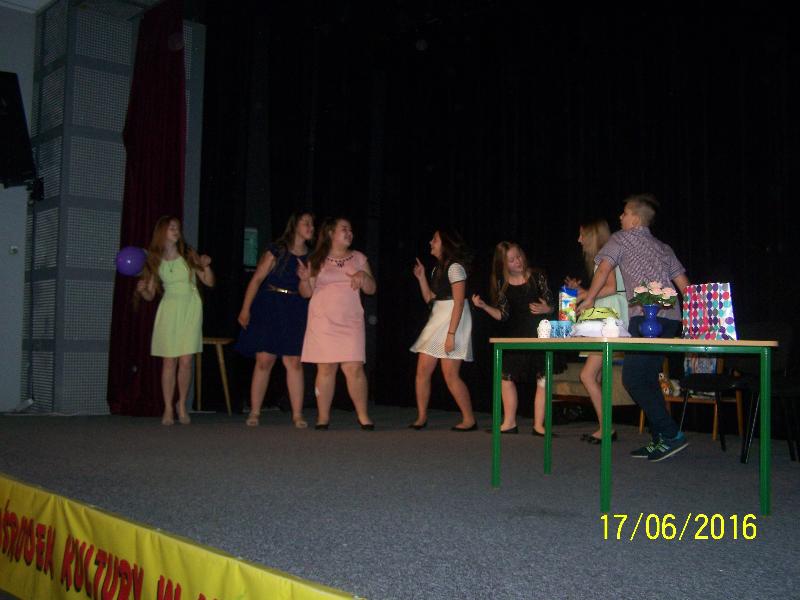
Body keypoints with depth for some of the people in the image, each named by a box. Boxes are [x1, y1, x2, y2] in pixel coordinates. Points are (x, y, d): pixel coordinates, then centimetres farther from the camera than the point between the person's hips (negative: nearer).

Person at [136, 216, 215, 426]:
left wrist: (206, 266, -13)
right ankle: (168, 409, 6)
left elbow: (210, 282, 4)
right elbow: (150, 295, 8)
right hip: (169, 308, 0)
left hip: (190, 308, 0)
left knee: (186, 360, -4)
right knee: (169, 361, -2)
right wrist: (142, 289, -13)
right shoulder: (155, 260, 5)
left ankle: (182, 405, 13)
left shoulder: (188, 255, 2)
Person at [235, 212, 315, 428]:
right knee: (264, 360, -3)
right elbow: (257, 279, -3)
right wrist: (245, 309, -7)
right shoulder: (277, 250, -2)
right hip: (269, 308, -3)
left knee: (294, 362, -2)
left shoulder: (310, 256, 11)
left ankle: (297, 414, 2)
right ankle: (254, 412, 7)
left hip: (295, 311, 3)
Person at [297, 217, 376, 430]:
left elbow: (371, 289, 10)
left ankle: (363, 415, 1)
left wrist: (364, 276, -10)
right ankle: (323, 416, 6)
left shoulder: (358, 258, 12)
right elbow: (306, 293, 6)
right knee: (325, 368, -2)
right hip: (323, 322, -1)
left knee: (354, 368, -8)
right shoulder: (317, 260, 7)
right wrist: (305, 279, -15)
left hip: (350, 322, 1)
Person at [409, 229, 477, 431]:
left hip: (453, 320, -9)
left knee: (450, 375, -8)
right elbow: (429, 298, 17)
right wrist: (421, 277, 6)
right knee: (422, 370, 3)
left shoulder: (455, 267, -12)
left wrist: (451, 334, -23)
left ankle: (469, 420, 4)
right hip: (437, 319, 9)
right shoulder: (438, 268, 16)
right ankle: (421, 418, 12)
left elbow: (459, 303, -18)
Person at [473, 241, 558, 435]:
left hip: (539, 334, -3)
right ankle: (509, 423, 14)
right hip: (514, 335, 3)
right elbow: (503, 315, 2)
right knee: (507, 377, 2)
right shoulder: (502, 284, 3)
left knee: (543, 379, -3)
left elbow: (551, 305, 2)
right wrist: (484, 306, -10)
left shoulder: (537, 277, -3)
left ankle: (538, 425, 6)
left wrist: (545, 309, -19)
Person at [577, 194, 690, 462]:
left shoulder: (621, 239, 8)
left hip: (646, 317, -8)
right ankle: (660, 440, 9)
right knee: (647, 377, 11)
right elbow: (684, 284, 21)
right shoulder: (663, 248, 26)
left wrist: (589, 299, 0)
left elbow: (604, 269, -5)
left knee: (633, 377, -8)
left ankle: (671, 434, -12)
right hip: (670, 317, 8)